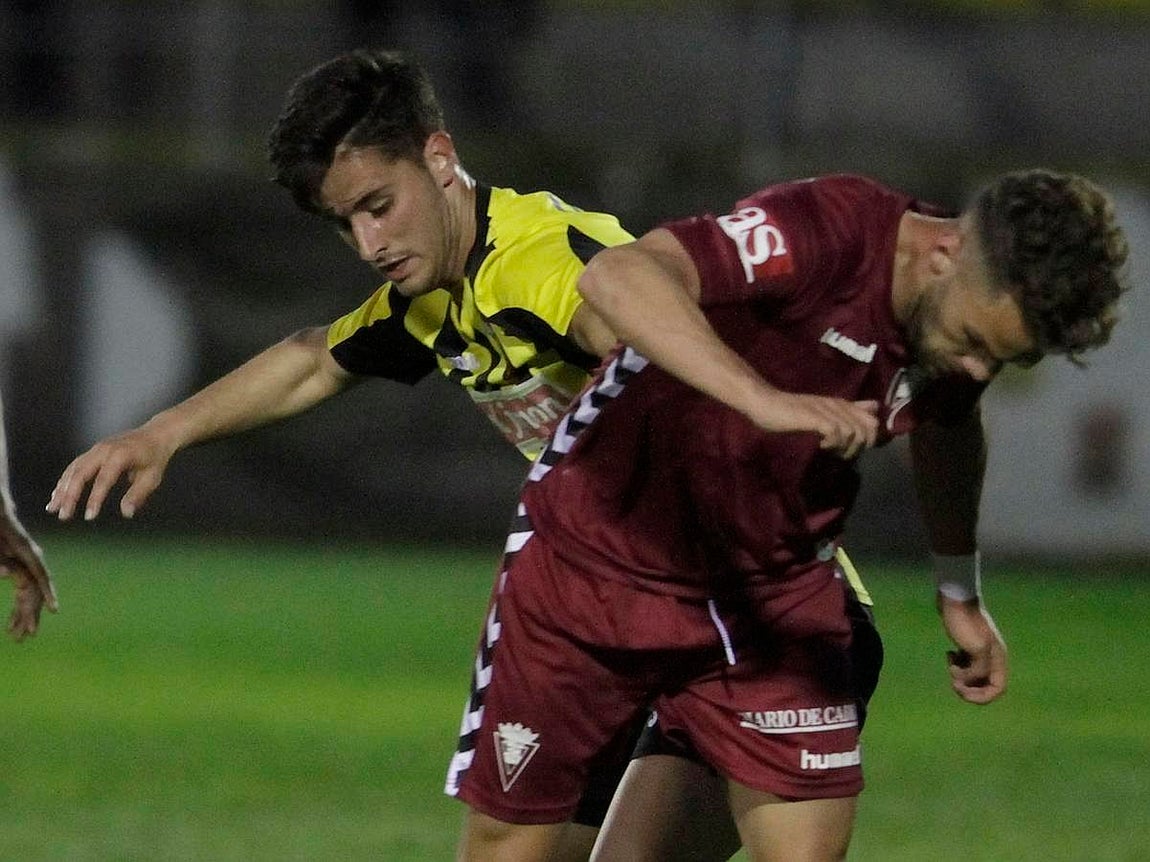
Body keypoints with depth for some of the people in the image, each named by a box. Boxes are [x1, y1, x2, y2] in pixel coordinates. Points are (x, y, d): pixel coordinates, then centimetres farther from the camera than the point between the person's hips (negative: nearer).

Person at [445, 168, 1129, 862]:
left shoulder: (976, 311, -7)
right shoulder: (833, 229, -28)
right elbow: (618, 276, -45)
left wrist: (962, 597, 27)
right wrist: (764, 399, -54)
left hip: (780, 587, 5)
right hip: (602, 554, -5)